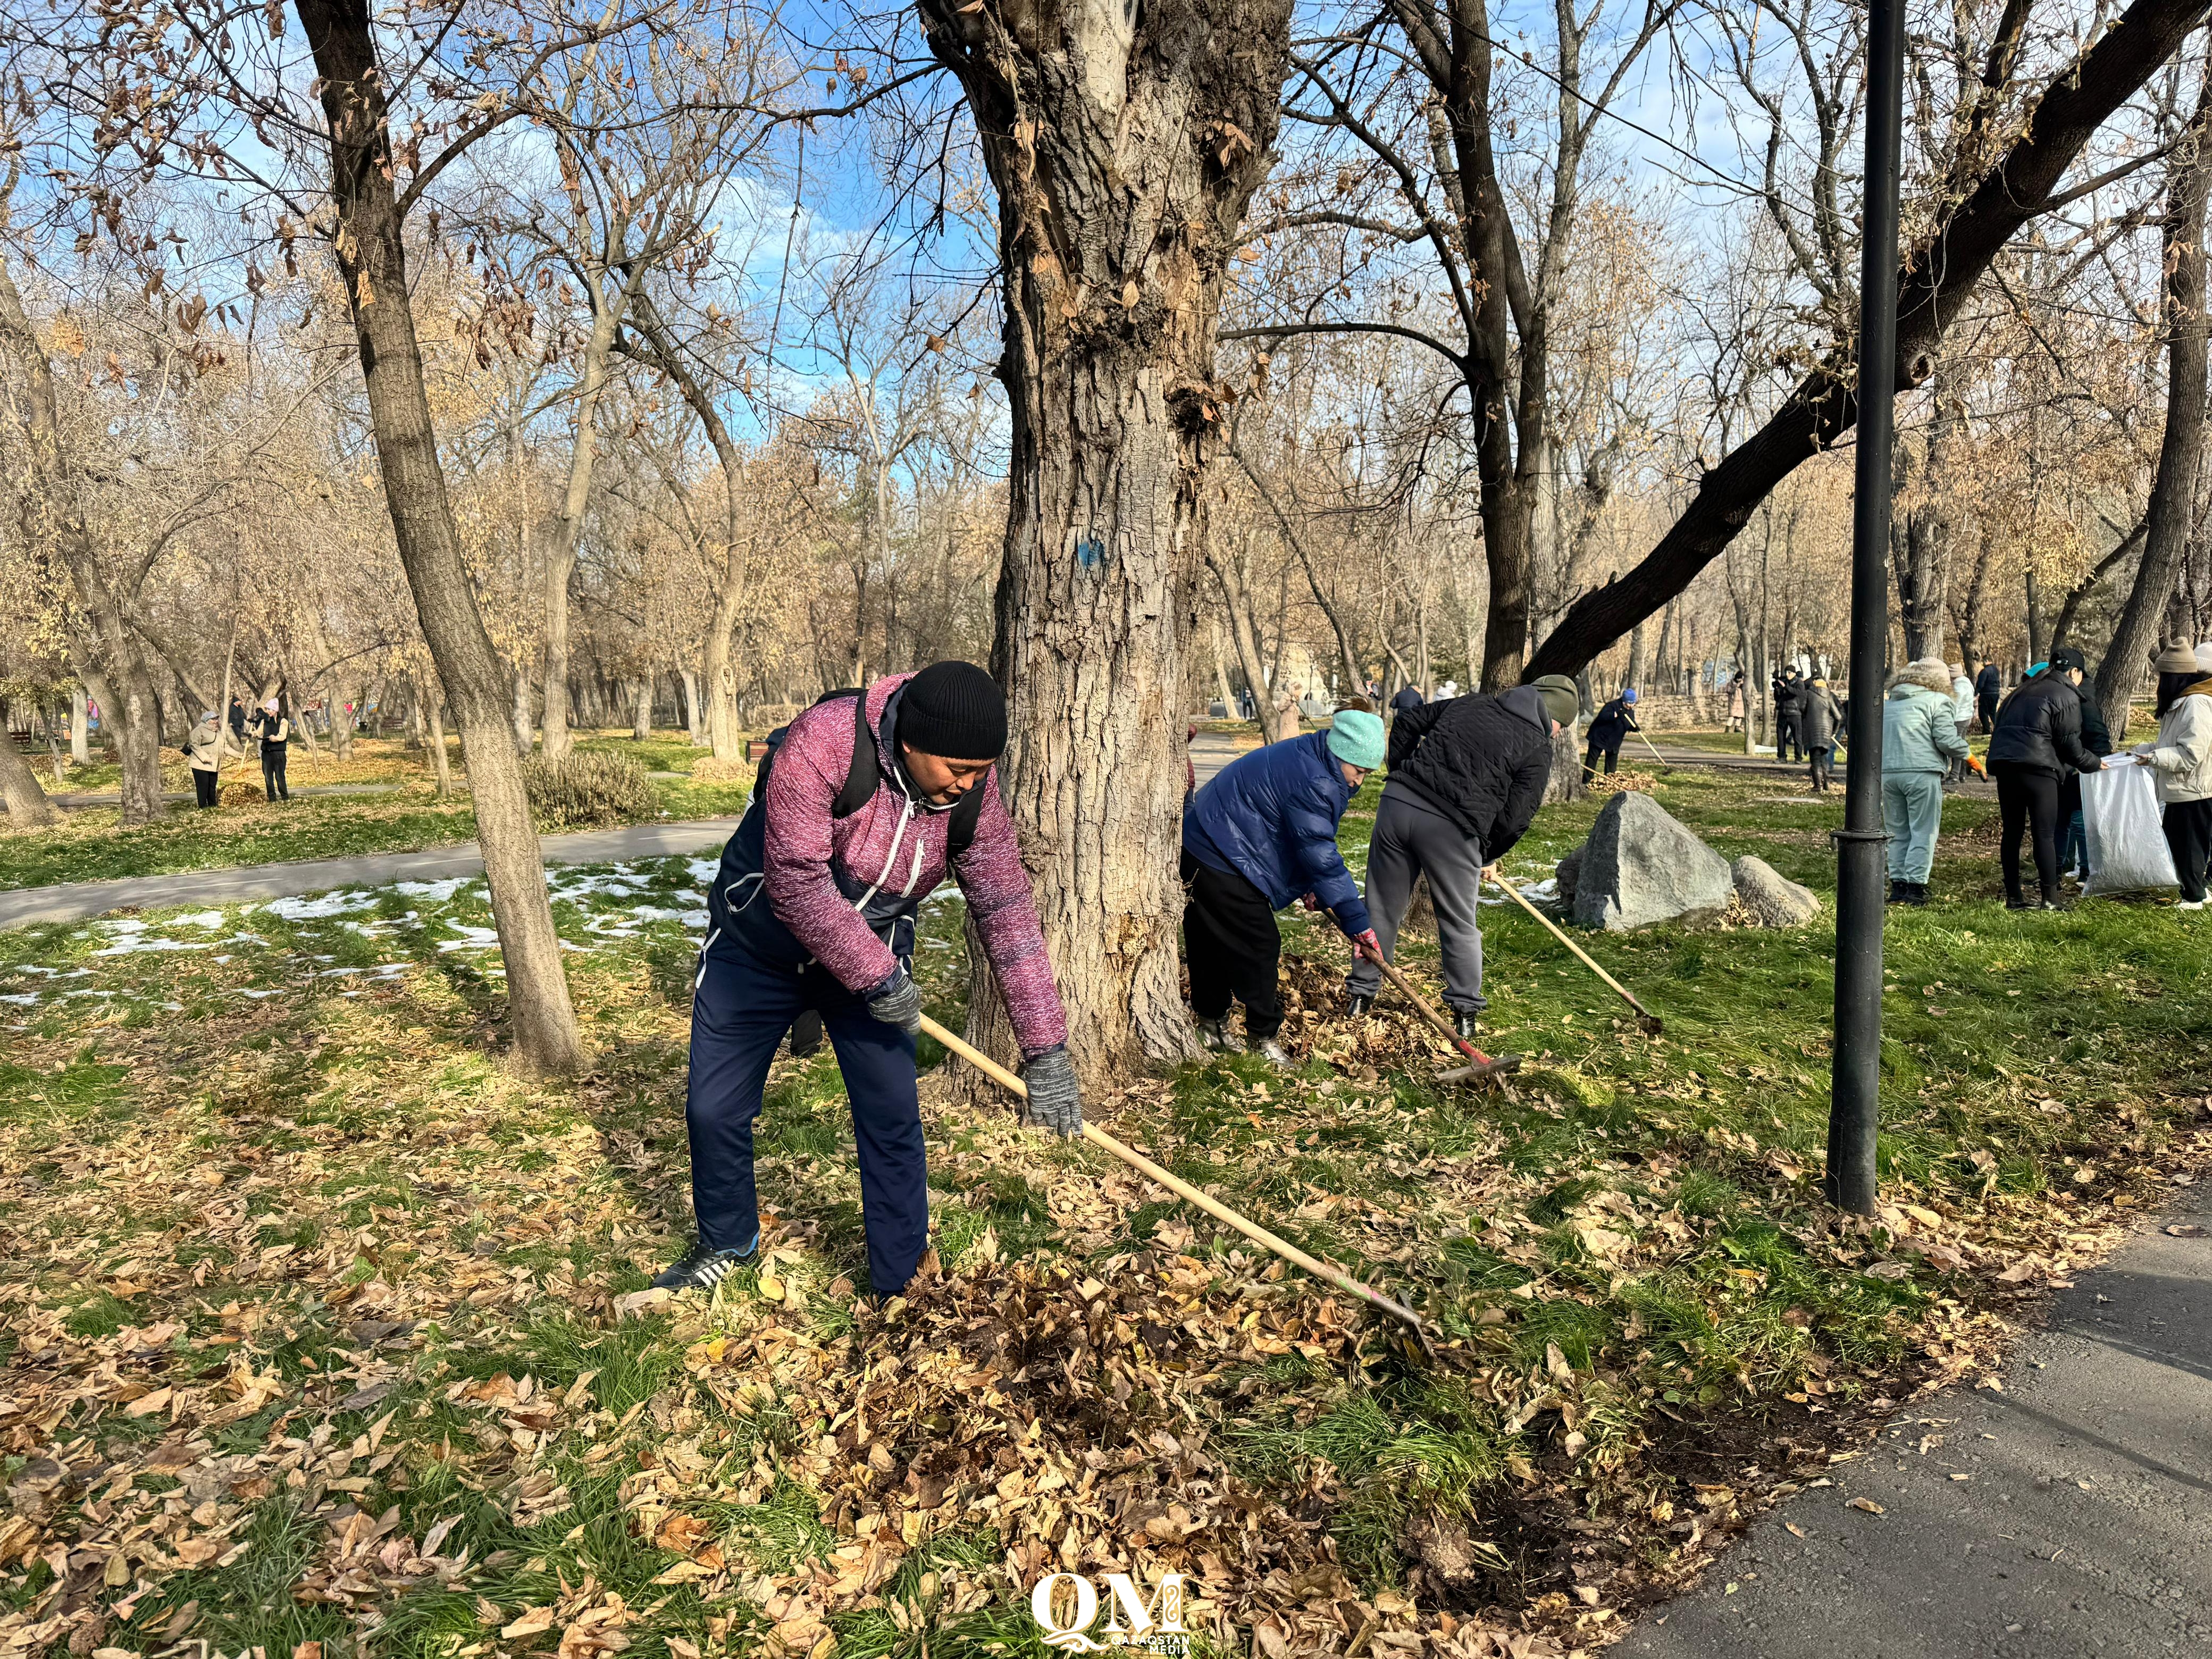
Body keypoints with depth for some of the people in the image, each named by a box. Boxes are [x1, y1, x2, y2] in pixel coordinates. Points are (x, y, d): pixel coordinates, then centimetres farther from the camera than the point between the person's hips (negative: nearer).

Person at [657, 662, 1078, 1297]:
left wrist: (1045, 1052, -16)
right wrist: (876, 978, -28)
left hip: (876, 956, 2)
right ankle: (727, 1245, 34)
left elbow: (1007, 911, -15)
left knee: (893, 1117, -3)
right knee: (714, 1109, 6)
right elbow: (797, 883, -32)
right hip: (757, 950, -2)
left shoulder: (973, 791, -18)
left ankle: (902, 1284, 16)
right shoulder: (821, 743, -32)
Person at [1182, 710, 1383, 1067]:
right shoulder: (1312, 782, -24)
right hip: (1224, 861, -11)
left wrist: (1309, 886, 9)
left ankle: (1211, 1026, 30)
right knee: (1259, 947, -4)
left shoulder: (1302, 758, 9)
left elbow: (1310, 842, 18)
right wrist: (1356, 921, -21)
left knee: (1211, 943, 18)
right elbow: (1321, 855, -24)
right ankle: (1263, 1036, 5)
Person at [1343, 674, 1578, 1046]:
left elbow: (1406, 725, 22)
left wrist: (1401, 777, 27)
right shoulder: (1537, 750, 3)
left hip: (1397, 804, 4)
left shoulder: (1470, 703, 19)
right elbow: (1515, 819, -2)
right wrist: (1489, 857, 15)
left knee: (1382, 908, 15)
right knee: (1460, 925, 13)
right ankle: (1466, 1011, 19)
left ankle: (1362, 995, 24)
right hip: (1451, 829, -4)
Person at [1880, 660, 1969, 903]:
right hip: (1922, 774, -5)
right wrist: (1964, 751, 10)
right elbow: (1947, 741, -8)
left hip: (1887, 773, 6)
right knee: (1923, 831, 1)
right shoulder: (1937, 701, -2)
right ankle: (1914, 885, -2)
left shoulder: (1888, 702, 17)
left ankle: (1897, 883, 12)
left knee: (1898, 832, 13)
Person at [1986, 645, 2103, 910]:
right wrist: (2093, 764, 14)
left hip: (2004, 764, 7)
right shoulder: (2066, 696, 1)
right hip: (2037, 769, -7)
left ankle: (2013, 897, 12)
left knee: (2012, 832, 10)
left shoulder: (2022, 691, 24)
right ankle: (2050, 899, -1)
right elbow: (2069, 743, -1)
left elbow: (1999, 727, 24)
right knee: (2044, 834, -3)